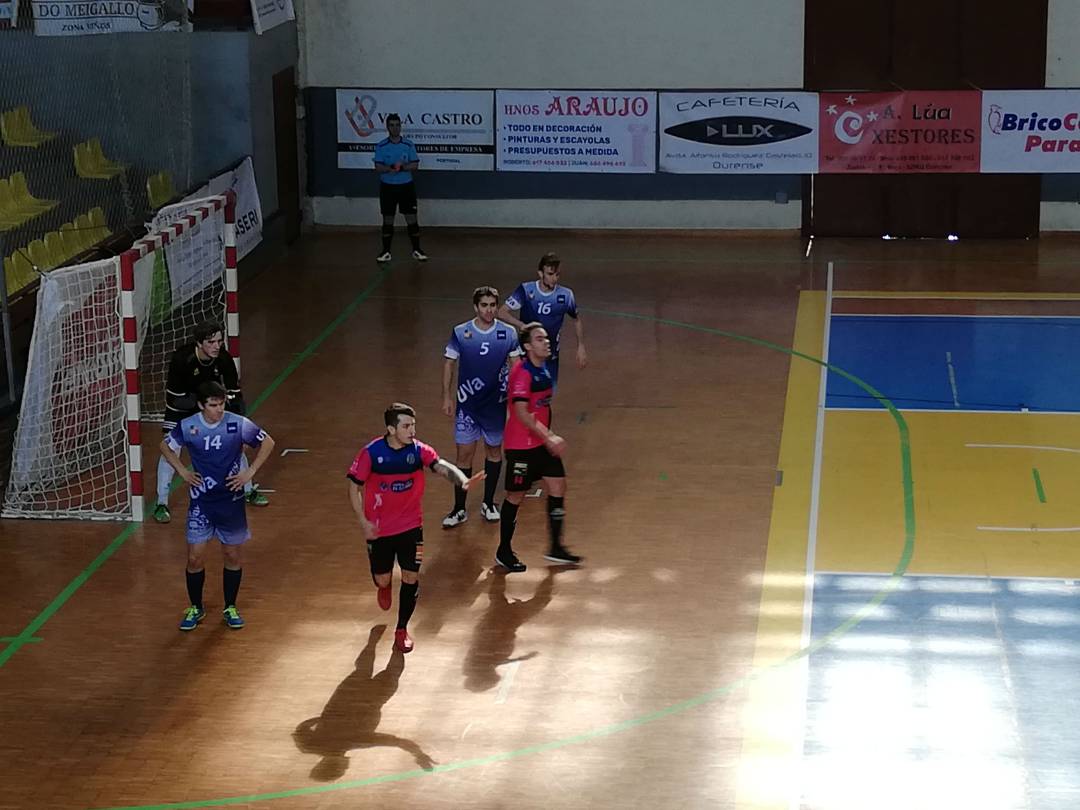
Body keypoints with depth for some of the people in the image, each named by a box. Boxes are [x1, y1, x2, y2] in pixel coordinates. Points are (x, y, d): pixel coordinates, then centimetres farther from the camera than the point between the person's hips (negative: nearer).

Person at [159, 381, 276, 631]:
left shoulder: (238, 424, -12)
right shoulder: (188, 427, -9)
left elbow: (267, 442, 1)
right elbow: (166, 446, 10)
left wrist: (249, 472, -5)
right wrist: (183, 472, -1)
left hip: (231, 500, 0)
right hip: (201, 501, 0)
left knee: (233, 556, 9)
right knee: (195, 558, 1)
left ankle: (230, 608, 26)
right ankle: (195, 609, 20)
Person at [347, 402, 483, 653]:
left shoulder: (419, 450, -13)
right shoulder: (371, 453, -16)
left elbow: (442, 466, -29)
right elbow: (354, 487, -6)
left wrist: (462, 480, -50)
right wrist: (363, 521, -14)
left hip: (411, 526, 1)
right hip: (379, 528, -1)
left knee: (411, 578, -2)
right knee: (382, 579, 8)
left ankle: (402, 630, 18)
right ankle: (384, 586, 49)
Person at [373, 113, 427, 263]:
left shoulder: (409, 145, 0)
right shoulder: (381, 146, -3)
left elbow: (414, 165, -4)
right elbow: (378, 168, -9)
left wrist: (401, 167, -21)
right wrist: (392, 167, -27)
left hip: (406, 186, 0)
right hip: (387, 187, 0)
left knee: (411, 218, 1)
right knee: (388, 220, 6)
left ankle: (416, 250, 9)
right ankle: (386, 252, 13)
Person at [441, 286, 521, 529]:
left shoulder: (508, 333, -4)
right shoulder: (460, 333, -6)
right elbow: (449, 363, 2)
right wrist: (447, 397, -2)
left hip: (496, 404, 1)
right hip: (468, 405, -1)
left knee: (494, 451, 13)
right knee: (464, 455, -1)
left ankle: (488, 503, 29)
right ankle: (459, 510, 8)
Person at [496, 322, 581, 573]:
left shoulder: (543, 369, 7)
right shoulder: (523, 372, -20)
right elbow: (521, 413, -28)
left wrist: (550, 436, 18)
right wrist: (549, 438, -27)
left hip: (541, 442, 8)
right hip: (520, 446, -8)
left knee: (557, 486, 7)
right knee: (516, 495, 3)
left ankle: (556, 547, 18)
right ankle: (504, 552, 17)